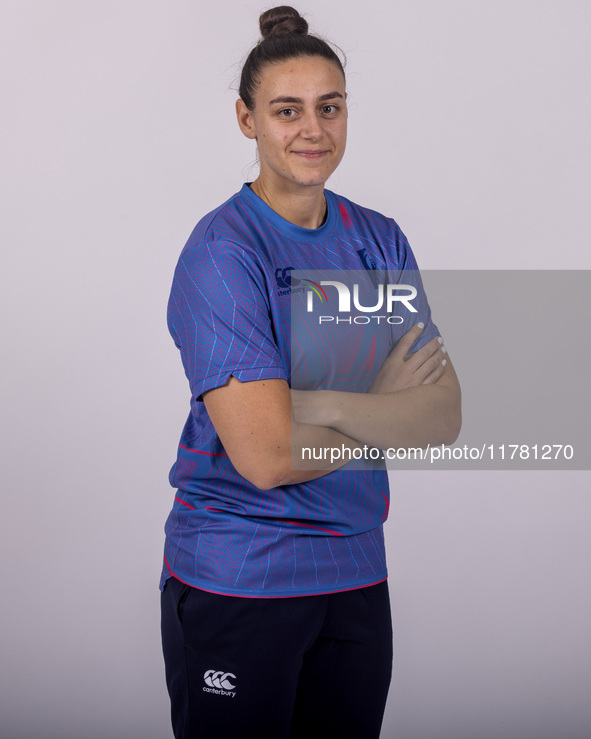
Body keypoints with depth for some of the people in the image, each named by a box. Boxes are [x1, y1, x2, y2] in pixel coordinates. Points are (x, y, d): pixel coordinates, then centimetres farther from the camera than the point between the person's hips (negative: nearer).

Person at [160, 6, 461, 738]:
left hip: (355, 572, 6)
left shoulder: (378, 239, 4)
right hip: (236, 583, -5)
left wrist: (330, 406, -20)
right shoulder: (221, 252, -15)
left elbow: (444, 415, -4)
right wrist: (383, 405, -7)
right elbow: (267, 457, -22)